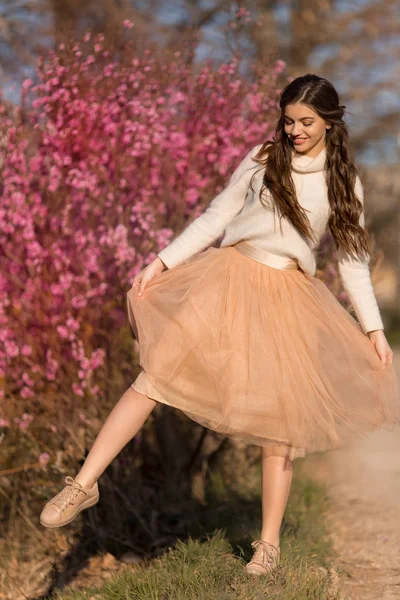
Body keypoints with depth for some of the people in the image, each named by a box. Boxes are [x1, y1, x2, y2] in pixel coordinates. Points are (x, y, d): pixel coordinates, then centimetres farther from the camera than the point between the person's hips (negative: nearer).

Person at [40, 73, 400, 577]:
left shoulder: (343, 182, 7)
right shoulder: (264, 159, 7)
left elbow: (353, 258, 10)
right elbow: (215, 218, 8)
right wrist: (163, 262, -1)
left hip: (288, 296, 0)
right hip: (230, 276, 0)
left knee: (280, 419, 1)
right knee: (158, 373, -15)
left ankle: (269, 542, 14)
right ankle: (84, 484, -14)